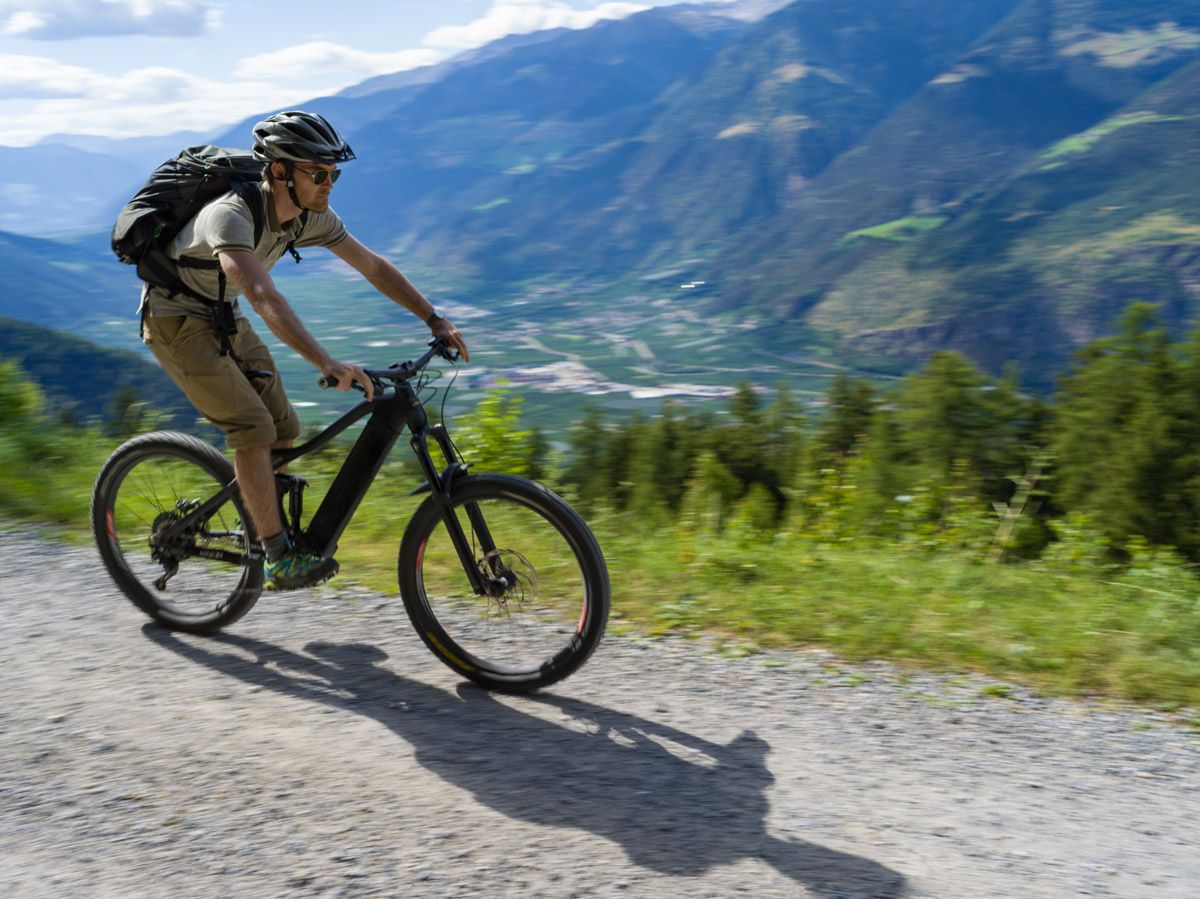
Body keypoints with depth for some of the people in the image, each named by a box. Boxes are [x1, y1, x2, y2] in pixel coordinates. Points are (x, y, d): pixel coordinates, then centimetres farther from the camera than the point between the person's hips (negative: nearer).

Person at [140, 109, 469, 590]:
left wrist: (435, 320, -10)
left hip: (224, 318, 7)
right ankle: (280, 560, -14)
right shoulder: (231, 215, -34)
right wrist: (326, 363, -58)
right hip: (177, 320, -7)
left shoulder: (311, 216, -11)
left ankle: (260, 524, 22)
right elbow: (263, 297, -48)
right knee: (253, 427, -19)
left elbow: (373, 266, -4)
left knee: (284, 429, 2)